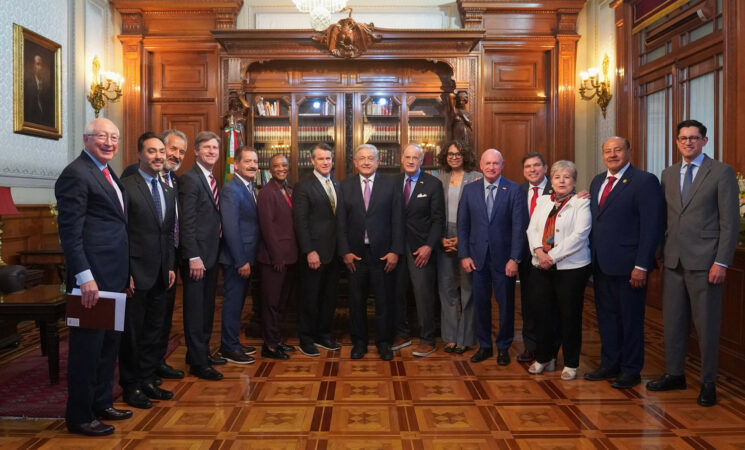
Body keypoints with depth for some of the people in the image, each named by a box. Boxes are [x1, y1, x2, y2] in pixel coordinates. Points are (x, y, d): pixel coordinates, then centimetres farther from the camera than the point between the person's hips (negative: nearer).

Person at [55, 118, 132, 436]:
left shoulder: (107, 173, 16)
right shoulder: (76, 174, -12)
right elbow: (69, 231, -18)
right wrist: (84, 277, -23)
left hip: (114, 277, 9)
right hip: (93, 278, -9)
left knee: (109, 344, 18)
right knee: (87, 346, 2)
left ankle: (101, 403, 32)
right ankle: (79, 416, 16)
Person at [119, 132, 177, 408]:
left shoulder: (169, 191, 13)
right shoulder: (127, 186, -9)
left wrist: (170, 266, 11)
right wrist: (125, 273, -16)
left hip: (160, 274, 7)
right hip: (136, 272, -7)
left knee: (153, 330, 15)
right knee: (132, 332, 6)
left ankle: (147, 381, 28)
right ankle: (131, 386, 19)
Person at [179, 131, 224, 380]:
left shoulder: (212, 180, 14)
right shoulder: (189, 178, -12)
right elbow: (186, 221, -18)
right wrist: (194, 257, -21)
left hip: (211, 253, 9)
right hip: (196, 255, -9)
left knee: (207, 307, 16)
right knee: (195, 309, 1)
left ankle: (202, 351, 29)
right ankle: (198, 362, 9)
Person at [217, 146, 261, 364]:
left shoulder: (250, 188, 12)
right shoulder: (231, 189, -16)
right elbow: (231, 228, -22)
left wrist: (248, 259, 9)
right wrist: (241, 261, -21)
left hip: (246, 257, 9)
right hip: (236, 259, -9)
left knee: (237, 302, 17)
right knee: (233, 303, 2)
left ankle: (231, 343, 30)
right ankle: (229, 348, 14)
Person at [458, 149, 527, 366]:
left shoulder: (514, 190, -3)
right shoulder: (470, 190, 5)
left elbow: (519, 226, -6)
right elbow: (462, 225, 6)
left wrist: (514, 258, -11)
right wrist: (464, 255, 0)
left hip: (503, 257, -2)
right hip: (477, 256, 2)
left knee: (506, 303, 7)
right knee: (481, 302, 9)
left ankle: (503, 347, 24)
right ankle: (484, 346, 25)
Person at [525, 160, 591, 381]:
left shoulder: (581, 203, -2)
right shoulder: (543, 201, 14)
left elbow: (579, 235, -12)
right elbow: (532, 229, 8)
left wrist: (553, 256, -17)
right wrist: (538, 251, -11)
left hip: (571, 267, -4)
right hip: (541, 268, 4)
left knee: (569, 315, 3)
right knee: (543, 313, 8)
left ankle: (571, 364, 17)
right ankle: (544, 358, 24)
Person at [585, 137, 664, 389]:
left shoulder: (644, 182, -9)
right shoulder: (597, 182, 13)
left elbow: (652, 227, -13)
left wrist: (641, 266, -17)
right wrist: (592, 259, 7)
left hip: (628, 266, -6)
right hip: (601, 265, 7)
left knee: (630, 319, 6)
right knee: (606, 317, 15)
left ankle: (631, 371, 20)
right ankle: (609, 365, 29)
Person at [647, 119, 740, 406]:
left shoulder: (722, 172, -2)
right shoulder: (668, 174, 12)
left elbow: (730, 221, -7)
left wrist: (721, 262, -12)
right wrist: (662, 253, 8)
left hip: (704, 262, -5)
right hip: (673, 261, 5)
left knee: (707, 325, 4)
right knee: (673, 321, 11)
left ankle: (708, 383, 17)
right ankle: (674, 374, 25)